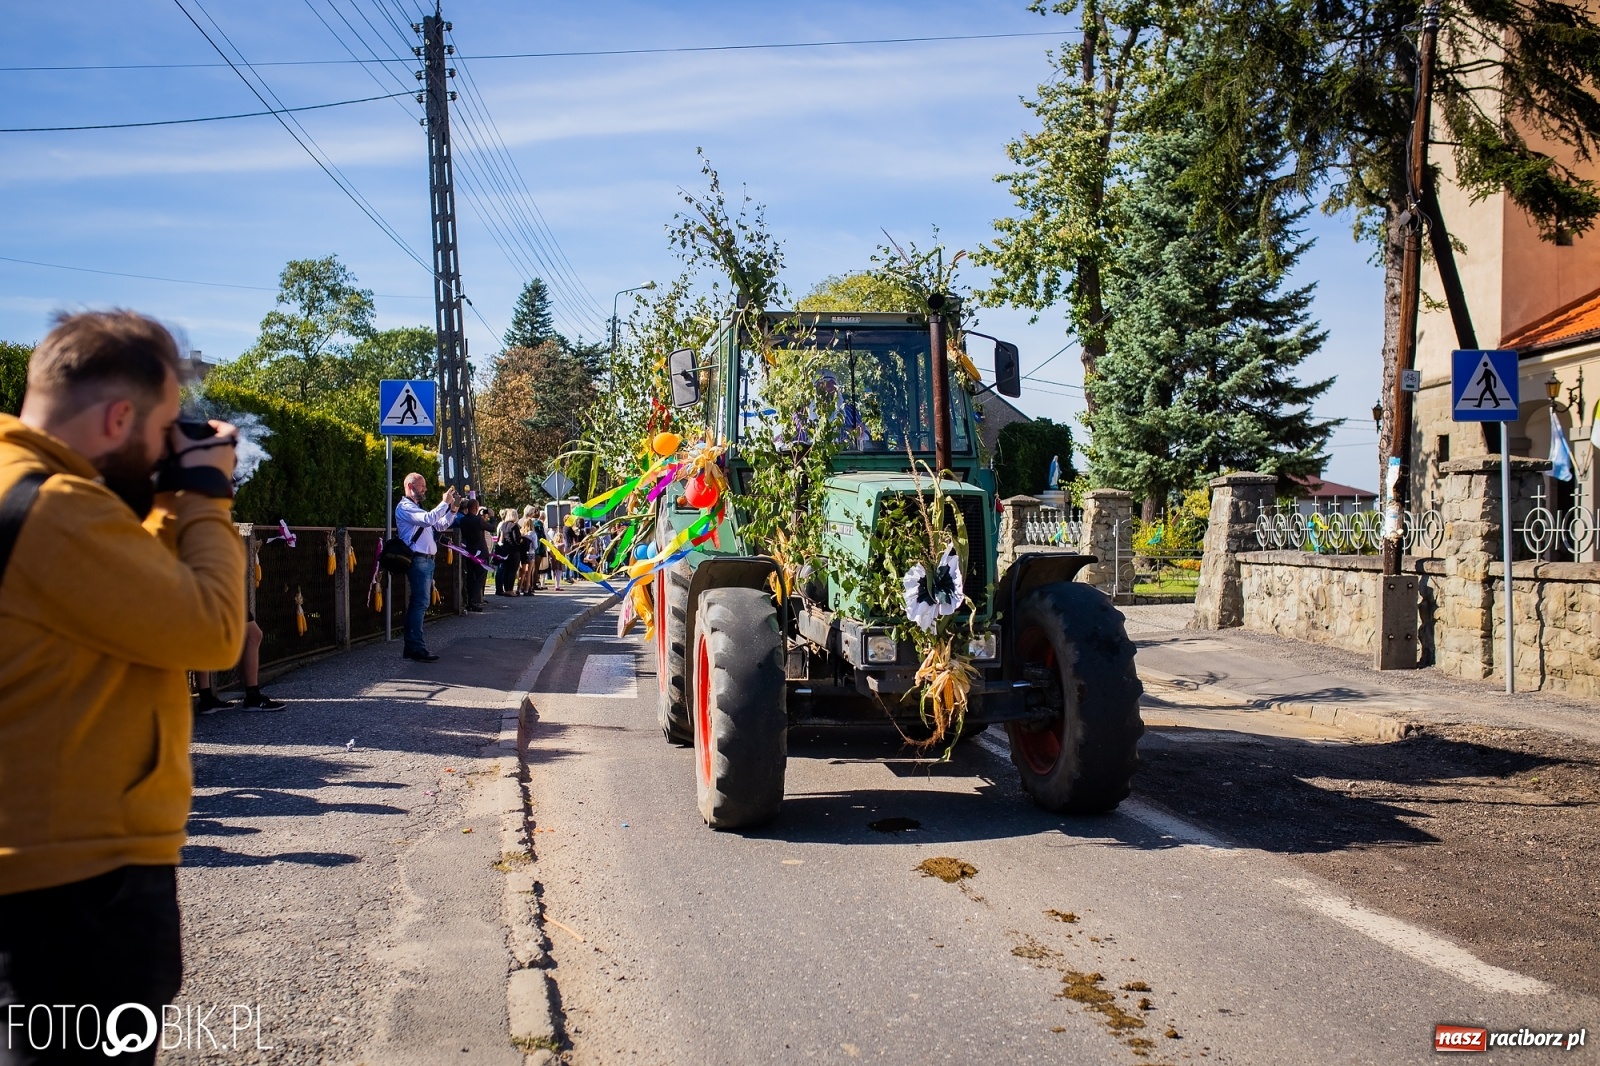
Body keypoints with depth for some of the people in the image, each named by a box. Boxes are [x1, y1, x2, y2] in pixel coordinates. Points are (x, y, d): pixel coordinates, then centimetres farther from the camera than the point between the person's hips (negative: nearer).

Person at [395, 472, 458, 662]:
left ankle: (411, 646, 14)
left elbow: (441, 526, 25)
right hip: (418, 560, -10)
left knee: (417, 604, 10)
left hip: (427, 560, 10)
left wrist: (452, 510, 12)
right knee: (419, 603, -12)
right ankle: (417, 648, -13)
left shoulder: (416, 508, 25)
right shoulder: (405, 507, -7)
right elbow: (429, 519, -23)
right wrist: (445, 502, -16)